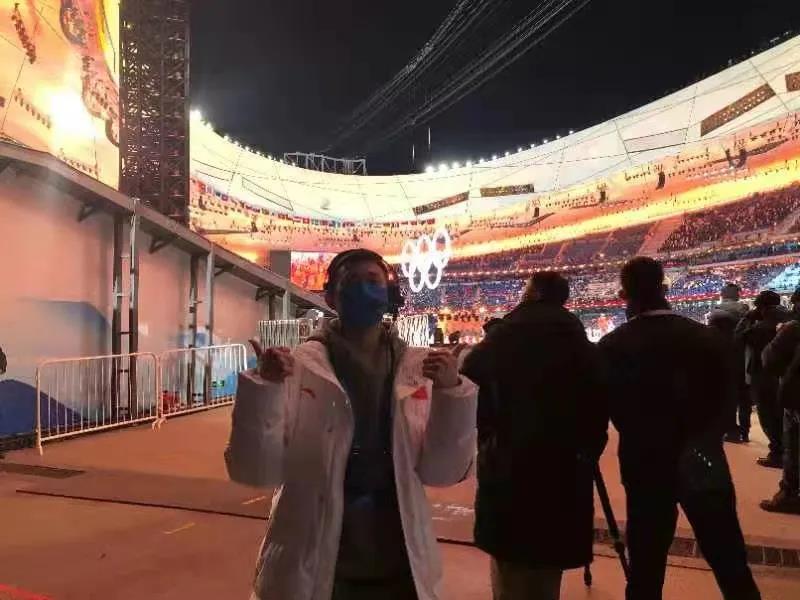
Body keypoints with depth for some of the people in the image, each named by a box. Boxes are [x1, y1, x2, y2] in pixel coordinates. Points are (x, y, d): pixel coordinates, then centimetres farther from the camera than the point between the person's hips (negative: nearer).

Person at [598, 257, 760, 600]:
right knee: (731, 565, 13)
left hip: (646, 465, -1)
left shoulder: (612, 347, -10)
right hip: (704, 464, 1)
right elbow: (724, 398, -1)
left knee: (646, 569, 9)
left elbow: (607, 408, 1)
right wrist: (702, 441, 10)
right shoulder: (705, 337, -6)